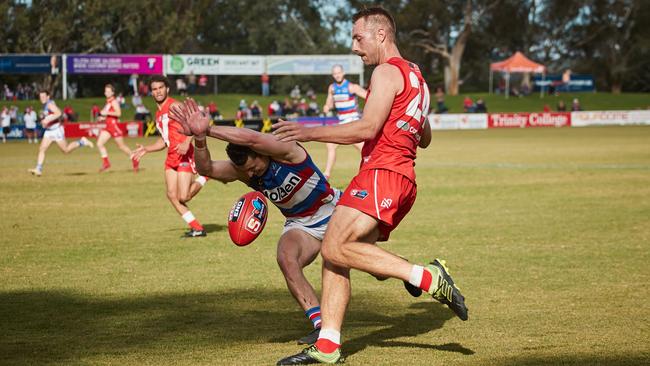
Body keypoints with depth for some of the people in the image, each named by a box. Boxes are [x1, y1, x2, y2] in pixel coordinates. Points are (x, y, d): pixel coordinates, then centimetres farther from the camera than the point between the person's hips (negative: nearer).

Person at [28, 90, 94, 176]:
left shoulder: (50, 104, -16)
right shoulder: (45, 105, 13)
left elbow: (58, 113, -31)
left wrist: (48, 120, -33)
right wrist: (43, 120, 14)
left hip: (57, 130, -9)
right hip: (48, 131, 9)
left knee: (66, 150, 1)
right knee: (42, 149, -5)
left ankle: (82, 142, 18)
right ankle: (38, 169, -9)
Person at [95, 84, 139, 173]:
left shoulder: (114, 102, -10)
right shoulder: (107, 102, 16)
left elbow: (118, 113, -23)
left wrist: (106, 113, -23)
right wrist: (102, 118, 12)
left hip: (114, 125, -9)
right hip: (108, 126, 9)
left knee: (121, 146, 1)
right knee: (99, 144, -5)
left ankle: (134, 160, 16)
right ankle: (106, 163, -2)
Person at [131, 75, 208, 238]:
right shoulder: (158, 114, 18)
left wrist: (187, 143, -30)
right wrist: (146, 149, 18)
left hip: (184, 156, -8)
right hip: (171, 158, 8)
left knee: (183, 197, -14)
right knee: (172, 195, -1)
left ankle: (203, 176, 12)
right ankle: (197, 228, 5)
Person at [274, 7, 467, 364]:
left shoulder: (387, 71, -5)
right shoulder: (414, 75, 26)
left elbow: (368, 127, -17)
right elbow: (425, 139, 35)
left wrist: (311, 132, -14)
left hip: (382, 172, -10)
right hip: (404, 179, 10)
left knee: (335, 248, -23)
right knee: (333, 255, 5)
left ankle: (428, 278, -23)